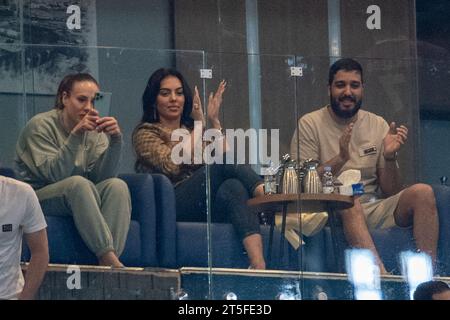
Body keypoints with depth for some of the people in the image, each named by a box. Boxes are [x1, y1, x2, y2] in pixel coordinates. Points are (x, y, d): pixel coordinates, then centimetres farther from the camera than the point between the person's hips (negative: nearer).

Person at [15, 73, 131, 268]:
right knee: (78, 183, -35)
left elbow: (102, 176, -8)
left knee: (117, 186, -24)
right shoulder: (41, 125, -8)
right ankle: (107, 255, -37)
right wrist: (75, 136, -29)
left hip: (78, 198, 5)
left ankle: (107, 263, -36)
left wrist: (115, 140, -21)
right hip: (38, 196, -5)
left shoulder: (94, 130, 6)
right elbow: (55, 174, -21)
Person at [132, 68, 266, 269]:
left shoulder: (191, 129, 29)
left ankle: (258, 263, -54)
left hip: (204, 207, 4)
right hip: (171, 205, -4)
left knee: (234, 187, -33)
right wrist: (200, 125, -1)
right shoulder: (145, 133, 12)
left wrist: (214, 122, 2)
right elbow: (172, 166, -9)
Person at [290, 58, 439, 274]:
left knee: (423, 193, -20)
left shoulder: (377, 125, 11)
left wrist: (390, 157, -11)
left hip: (373, 209, 4)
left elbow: (391, 192, 9)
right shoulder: (310, 124, 1)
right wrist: (340, 159, -22)